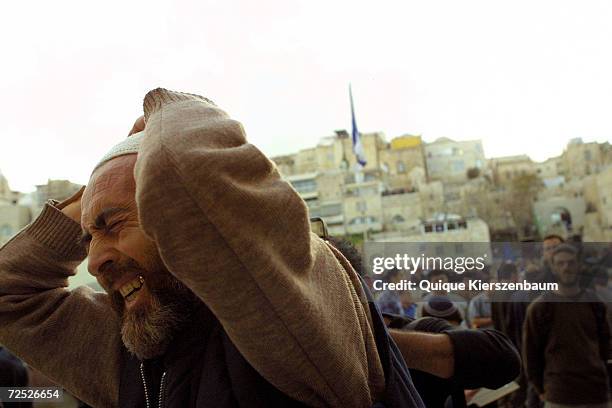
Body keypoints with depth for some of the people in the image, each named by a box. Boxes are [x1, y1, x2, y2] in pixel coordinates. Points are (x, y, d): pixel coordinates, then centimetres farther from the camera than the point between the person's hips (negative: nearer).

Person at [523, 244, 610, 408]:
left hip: (597, 392, 4)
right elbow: (530, 351, 1)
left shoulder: (594, 303, 8)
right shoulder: (540, 307, -3)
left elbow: (604, 343, 18)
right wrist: (542, 389, 2)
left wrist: (597, 373, 12)